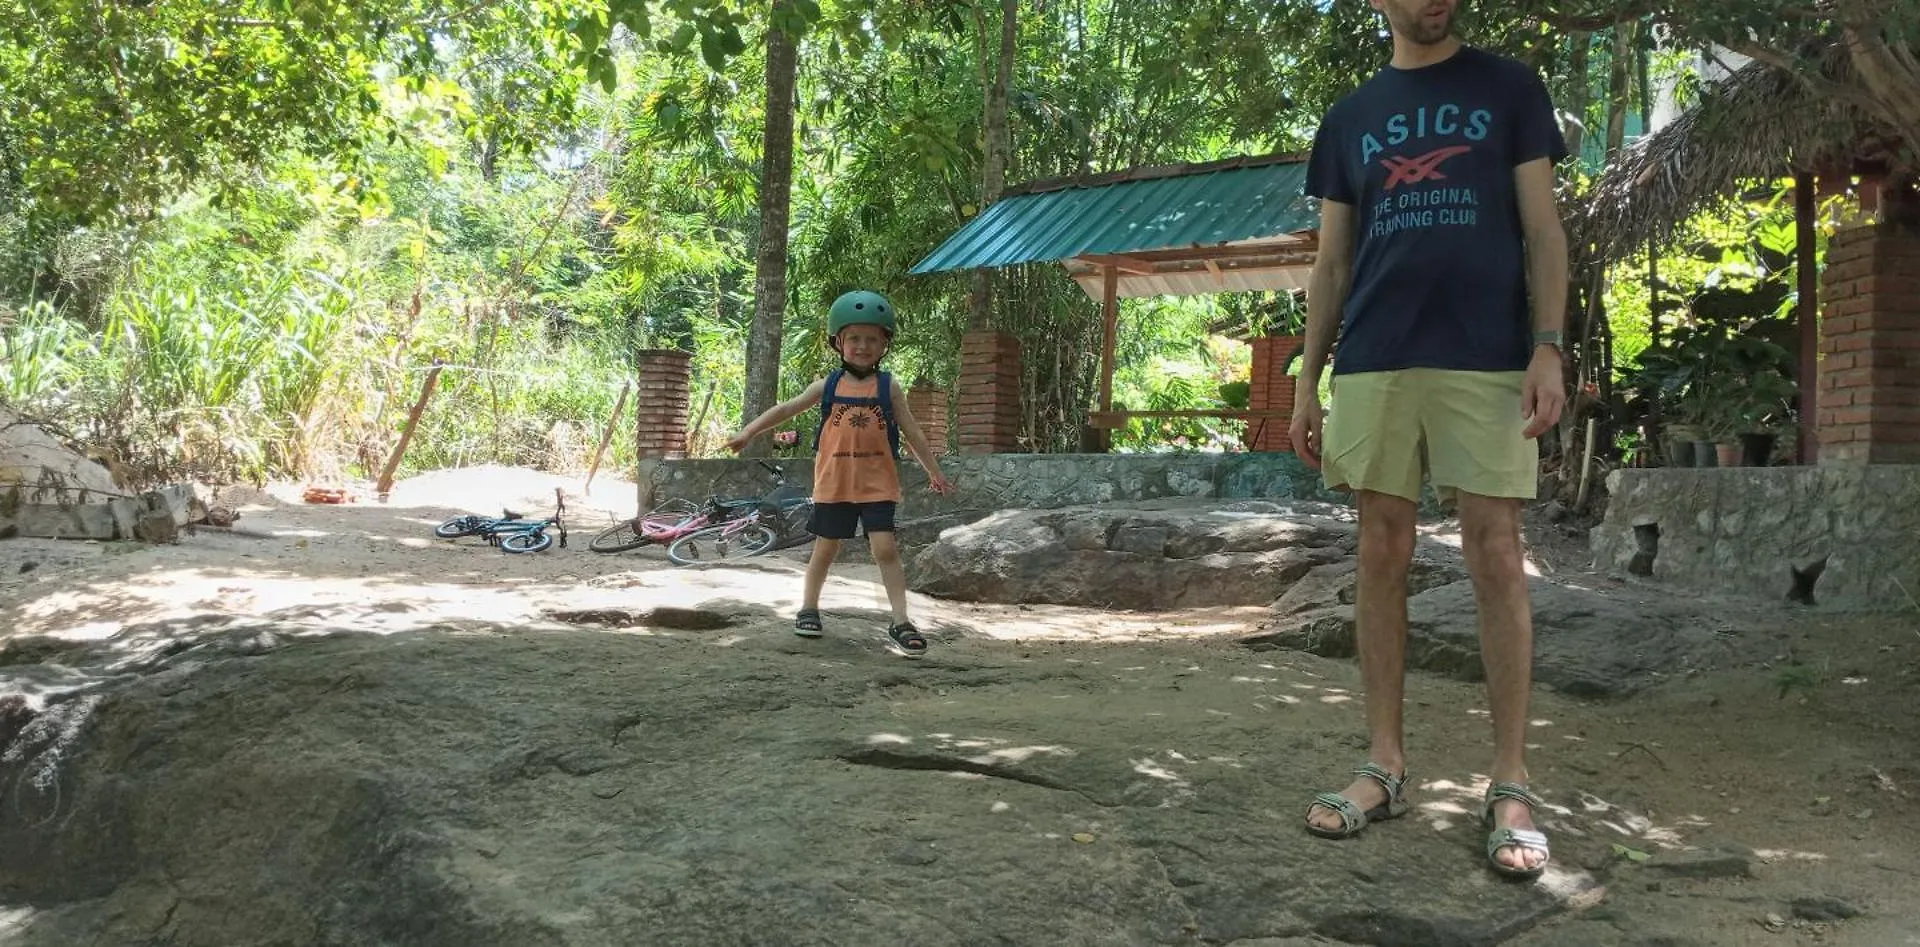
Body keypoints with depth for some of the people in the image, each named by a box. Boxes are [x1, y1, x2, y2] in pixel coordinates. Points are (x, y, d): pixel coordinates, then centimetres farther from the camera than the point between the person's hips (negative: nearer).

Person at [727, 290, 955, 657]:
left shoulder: (888, 387, 3)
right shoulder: (827, 386, 5)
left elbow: (912, 432, 7)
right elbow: (785, 410, 10)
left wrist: (934, 473, 8)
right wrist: (749, 432, 6)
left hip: (877, 484, -1)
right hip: (834, 484, 1)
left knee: (885, 548, -8)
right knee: (825, 548, 11)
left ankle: (901, 622, -6)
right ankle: (808, 607, 28)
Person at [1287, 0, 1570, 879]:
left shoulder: (1508, 88, 10)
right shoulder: (1349, 118, 16)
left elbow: (1541, 228, 4)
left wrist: (1548, 346, -9)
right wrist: (1307, 380, 8)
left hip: (1486, 361, -2)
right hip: (1372, 364, 3)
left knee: (1496, 558, -5)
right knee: (1382, 557, 3)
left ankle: (1510, 783, 0)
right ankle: (1384, 764, 11)